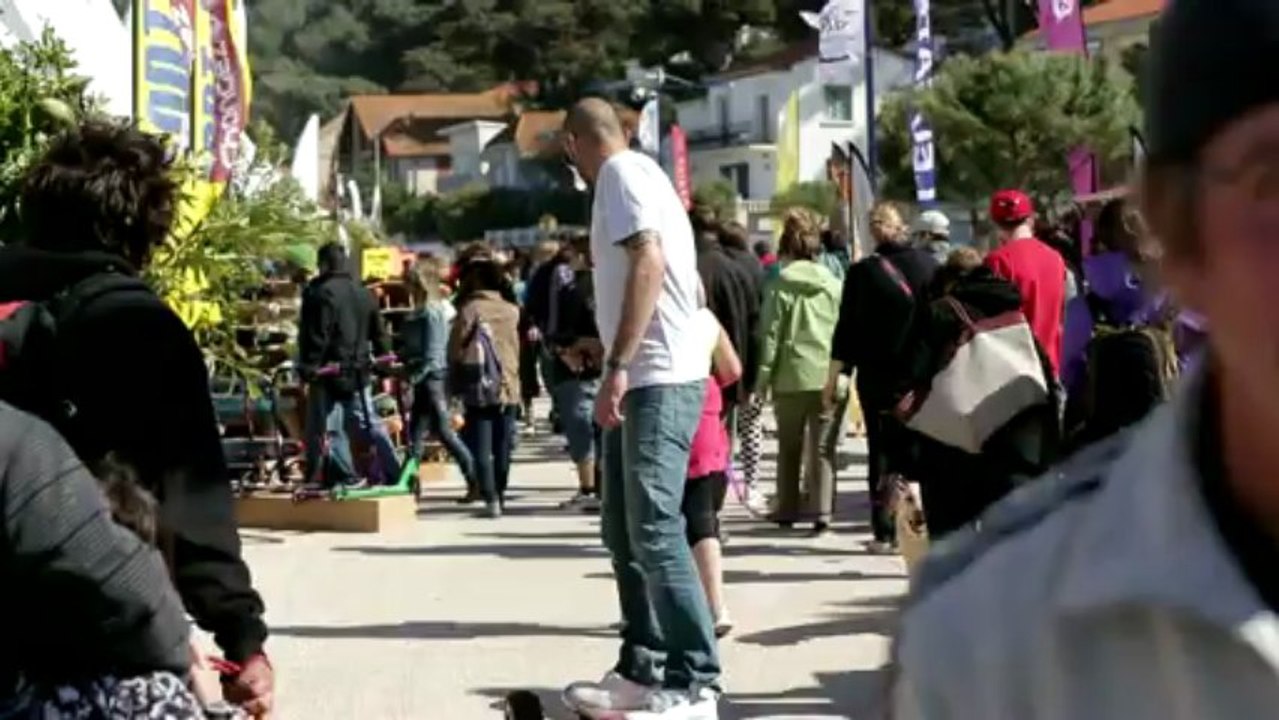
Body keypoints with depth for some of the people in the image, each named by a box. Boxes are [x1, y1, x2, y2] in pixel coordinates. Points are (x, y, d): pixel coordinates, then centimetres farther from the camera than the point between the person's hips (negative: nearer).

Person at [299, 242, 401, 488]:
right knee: (369, 422, 13)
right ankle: (393, 471, 11)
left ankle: (346, 475, -3)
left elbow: (316, 336, -18)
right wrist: (384, 357, 29)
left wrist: (308, 366, -15)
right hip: (359, 370, 8)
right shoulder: (364, 293, 12)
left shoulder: (321, 293, -13)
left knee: (329, 427, -1)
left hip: (331, 370, -8)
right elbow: (378, 331, 19)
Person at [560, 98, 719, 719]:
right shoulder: (631, 174, 20)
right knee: (626, 532, 12)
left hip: (658, 381, -10)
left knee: (655, 532, -12)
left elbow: (649, 263, -21)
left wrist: (618, 366, -25)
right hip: (641, 380, 10)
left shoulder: (622, 172, -8)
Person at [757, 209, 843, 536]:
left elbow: (771, 333, -4)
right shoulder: (834, 285, 3)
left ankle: (787, 511, 19)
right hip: (828, 377, 1)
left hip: (791, 377, -1)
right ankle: (822, 512, -6)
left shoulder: (780, 285, -3)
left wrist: (764, 375, 1)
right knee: (823, 448, 2)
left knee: (789, 447, 13)